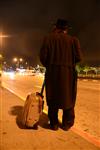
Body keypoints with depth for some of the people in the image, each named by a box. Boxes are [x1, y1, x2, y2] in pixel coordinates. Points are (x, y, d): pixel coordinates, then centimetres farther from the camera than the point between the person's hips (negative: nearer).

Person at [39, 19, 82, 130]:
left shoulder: (48, 38, 0)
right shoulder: (73, 39, 0)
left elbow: (43, 56, -7)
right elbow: (78, 57, -7)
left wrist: (48, 66, 11)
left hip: (52, 72, 0)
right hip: (69, 73, 0)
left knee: (52, 99, 11)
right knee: (68, 98, 13)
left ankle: (54, 124, 18)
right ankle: (66, 124, 20)